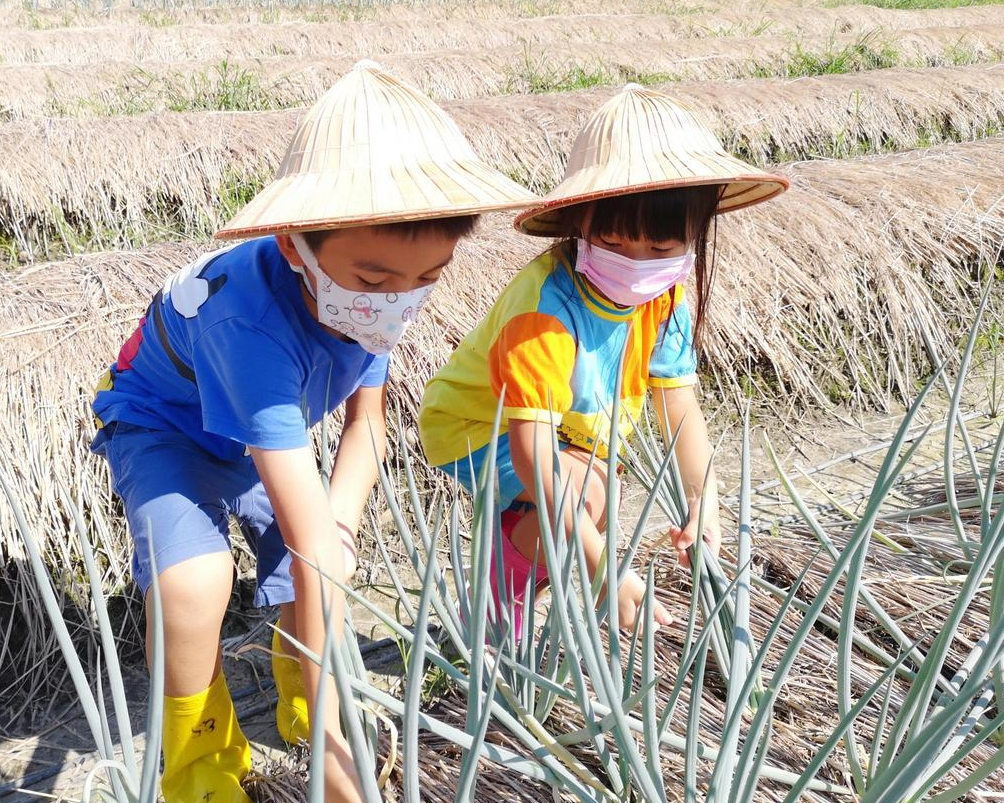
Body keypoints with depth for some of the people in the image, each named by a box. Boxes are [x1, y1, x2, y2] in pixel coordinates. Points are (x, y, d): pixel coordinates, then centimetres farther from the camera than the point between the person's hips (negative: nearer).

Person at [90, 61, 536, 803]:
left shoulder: (367, 291, -25)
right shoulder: (253, 321, -46)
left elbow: (367, 419, -7)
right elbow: (307, 537, -48)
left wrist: (339, 528, -26)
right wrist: (331, 726, -44)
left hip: (261, 433, 6)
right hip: (162, 424, -5)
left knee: (321, 592, -5)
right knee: (196, 578, -32)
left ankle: (296, 693, 33)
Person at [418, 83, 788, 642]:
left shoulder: (667, 298, -14)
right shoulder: (546, 306, -38)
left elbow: (681, 408, -10)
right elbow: (532, 453, -42)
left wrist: (704, 503, -26)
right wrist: (605, 569, -44)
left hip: (568, 431, 8)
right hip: (473, 426, -8)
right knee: (587, 494, -28)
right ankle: (490, 610, -6)